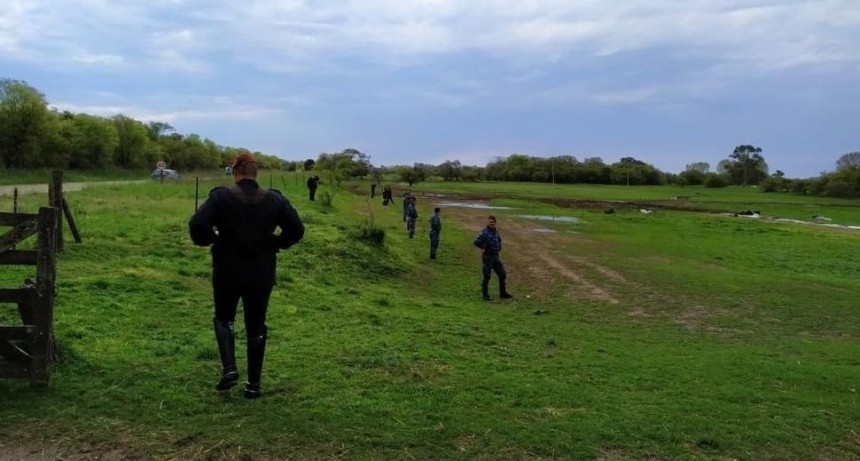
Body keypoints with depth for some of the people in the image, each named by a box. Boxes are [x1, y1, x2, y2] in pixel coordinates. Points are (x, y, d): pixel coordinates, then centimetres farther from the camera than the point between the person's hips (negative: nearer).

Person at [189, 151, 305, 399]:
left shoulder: (221, 196, -9)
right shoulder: (274, 199, -3)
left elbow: (197, 225, -18)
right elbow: (296, 230, -3)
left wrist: (210, 240, 2)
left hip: (227, 273, -2)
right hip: (261, 276, 2)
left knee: (223, 319, 19)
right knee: (256, 327, 13)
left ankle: (229, 369, -1)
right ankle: (253, 384, 16)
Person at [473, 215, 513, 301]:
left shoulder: (496, 231, 9)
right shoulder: (484, 232, -15)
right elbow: (477, 242, -24)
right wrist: (483, 248, -12)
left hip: (496, 257, 7)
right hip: (487, 257, -7)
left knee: (503, 275, 10)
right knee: (487, 277, 0)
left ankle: (503, 293, 23)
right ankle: (485, 295, 11)